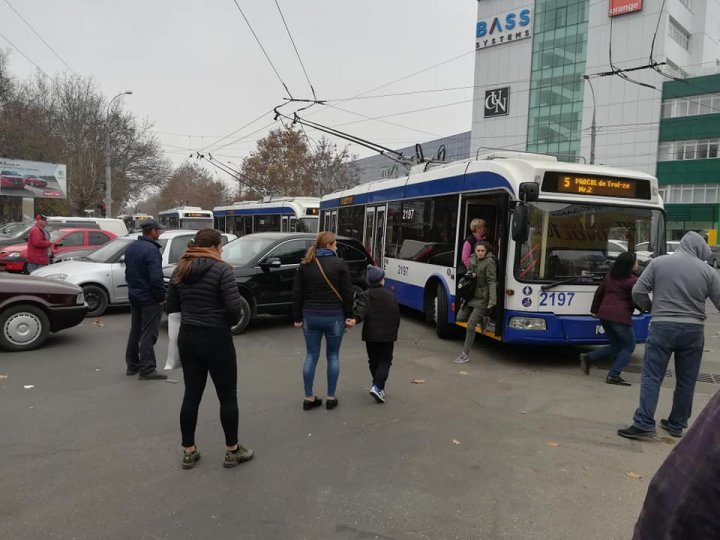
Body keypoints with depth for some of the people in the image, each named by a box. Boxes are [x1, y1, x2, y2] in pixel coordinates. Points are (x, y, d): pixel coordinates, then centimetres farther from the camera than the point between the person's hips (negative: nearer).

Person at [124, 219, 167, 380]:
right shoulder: (151, 250, -21)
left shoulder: (131, 248, 10)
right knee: (148, 334, -4)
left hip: (134, 296, 9)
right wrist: (161, 297, -15)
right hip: (149, 299, -9)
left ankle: (132, 365, 28)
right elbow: (156, 277, -26)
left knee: (135, 331, 18)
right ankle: (147, 369, -1)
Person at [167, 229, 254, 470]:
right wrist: (228, 321, 0)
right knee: (227, 396, 6)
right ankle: (232, 451, 17)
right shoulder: (221, 269, -13)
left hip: (187, 338, 6)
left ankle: (189, 452, 21)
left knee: (191, 395, 13)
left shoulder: (180, 270, 7)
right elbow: (234, 308, -20)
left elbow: (171, 307, 10)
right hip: (216, 340, -6)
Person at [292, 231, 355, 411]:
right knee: (333, 356, 11)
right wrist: (349, 315, 2)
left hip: (310, 316, 3)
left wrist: (297, 317, 9)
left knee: (311, 356, 11)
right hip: (334, 316, -3)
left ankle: (308, 398, 15)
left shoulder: (305, 264, 4)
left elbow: (297, 293, 3)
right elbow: (347, 293, -7)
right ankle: (331, 398, 15)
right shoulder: (340, 264, -6)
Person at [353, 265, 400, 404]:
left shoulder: (365, 295, -4)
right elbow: (396, 316, 4)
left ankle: (378, 386, 23)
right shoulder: (391, 296, 0)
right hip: (387, 335, -1)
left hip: (370, 335, 1)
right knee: (385, 361, 4)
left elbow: (361, 311, -24)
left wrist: (355, 319, -38)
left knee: (374, 361, 15)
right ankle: (377, 387, -13)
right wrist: (394, 332, 16)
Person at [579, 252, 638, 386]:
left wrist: (594, 310, 27)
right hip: (620, 317, -7)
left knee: (616, 345, 19)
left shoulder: (609, 276, 14)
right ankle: (613, 375, -1)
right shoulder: (633, 281, -6)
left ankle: (589, 357, 4)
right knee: (629, 346, 8)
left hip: (604, 314, 7)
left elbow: (599, 293, 19)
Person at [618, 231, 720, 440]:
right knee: (686, 381, 13)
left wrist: (651, 308, 15)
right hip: (693, 330, 1)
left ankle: (644, 424, -7)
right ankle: (676, 424, 22)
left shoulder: (659, 262, 0)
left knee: (652, 377, 1)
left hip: (662, 327, -1)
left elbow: (638, 292, -2)